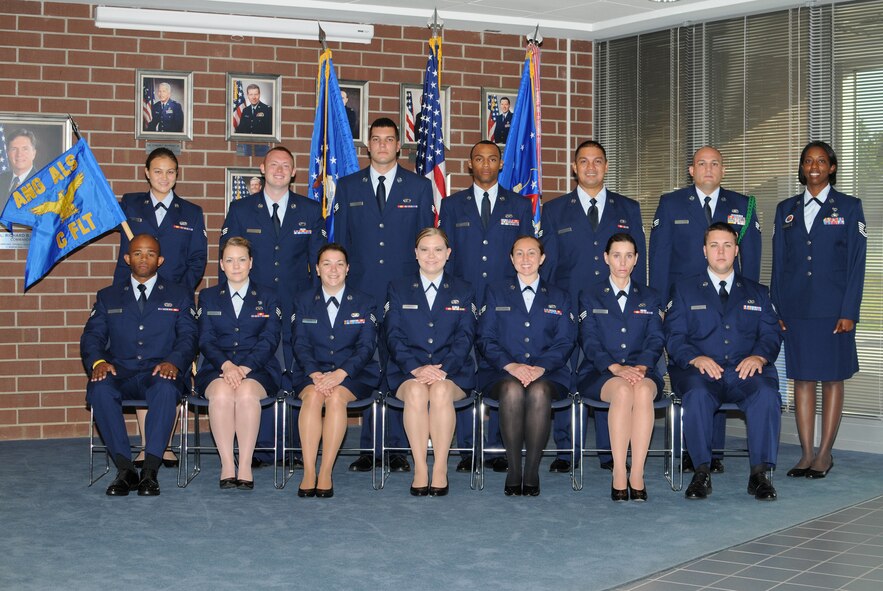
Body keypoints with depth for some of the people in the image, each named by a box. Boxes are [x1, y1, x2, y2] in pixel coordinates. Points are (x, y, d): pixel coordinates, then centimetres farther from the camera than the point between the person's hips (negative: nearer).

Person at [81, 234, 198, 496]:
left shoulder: (179, 296, 17)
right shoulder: (108, 297, 21)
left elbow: (188, 337, 5)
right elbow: (92, 336, 9)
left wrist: (173, 362, -18)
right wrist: (97, 361, -14)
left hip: (158, 374, -1)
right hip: (119, 373, 2)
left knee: (166, 388, -38)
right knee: (99, 388, -34)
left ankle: (150, 471, -35)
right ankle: (125, 469, -28)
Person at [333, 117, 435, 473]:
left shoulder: (419, 187, 9)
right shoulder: (348, 187, 12)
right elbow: (340, 240, 12)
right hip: (361, 293, 1)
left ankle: (398, 449, 5)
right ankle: (369, 449, 6)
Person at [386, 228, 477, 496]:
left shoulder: (463, 291, 14)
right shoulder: (398, 289, 14)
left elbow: (465, 338, 3)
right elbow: (394, 336, 3)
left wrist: (442, 369, -15)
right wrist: (416, 368, -15)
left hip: (452, 372, 0)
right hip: (407, 372, 0)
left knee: (441, 391, -35)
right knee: (416, 391, -35)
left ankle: (440, 470, -29)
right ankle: (420, 469, -31)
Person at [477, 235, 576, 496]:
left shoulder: (559, 298, 18)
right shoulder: (496, 293, 16)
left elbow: (565, 342, 6)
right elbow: (485, 338, 5)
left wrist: (540, 367, -14)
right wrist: (511, 365, -13)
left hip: (547, 374, 0)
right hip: (501, 374, 0)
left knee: (539, 392, -36)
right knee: (512, 390, -36)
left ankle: (532, 472, -27)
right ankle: (513, 471, -26)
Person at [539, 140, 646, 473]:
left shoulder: (628, 209, 12)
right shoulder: (554, 211, 9)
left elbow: (637, 261, 11)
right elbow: (546, 267, 8)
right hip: (567, 313, 0)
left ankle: (610, 453, 10)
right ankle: (565, 452, 9)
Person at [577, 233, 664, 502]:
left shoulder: (650, 298, 19)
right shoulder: (590, 297, 13)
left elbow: (655, 340, 7)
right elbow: (590, 341, 0)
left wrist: (641, 367, -15)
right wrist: (615, 368, -18)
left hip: (642, 370, 1)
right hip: (599, 374, -1)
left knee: (644, 390, -36)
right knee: (622, 391, -37)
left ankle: (637, 476, -37)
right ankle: (619, 476, -36)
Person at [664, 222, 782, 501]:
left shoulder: (756, 292, 22)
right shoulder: (684, 290, 16)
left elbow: (771, 334, 11)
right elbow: (674, 337, 5)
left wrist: (759, 356, -13)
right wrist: (696, 358, -17)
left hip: (745, 373, 1)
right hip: (700, 372, -1)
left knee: (767, 393, -33)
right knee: (696, 394, -37)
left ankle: (760, 473, -25)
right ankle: (701, 472, -26)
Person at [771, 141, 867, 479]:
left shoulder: (848, 208, 2)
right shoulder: (786, 210, 12)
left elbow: (856, 263, -2)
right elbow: (778, 262, 11)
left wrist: (849, 312, -9)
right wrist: (776, 309, 4)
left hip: (832, 309, -3)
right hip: (796, 309, 3)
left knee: (832, 379, 3)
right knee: (802, 379, 5)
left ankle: (825, 454, 10)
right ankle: (806, 454, 11)